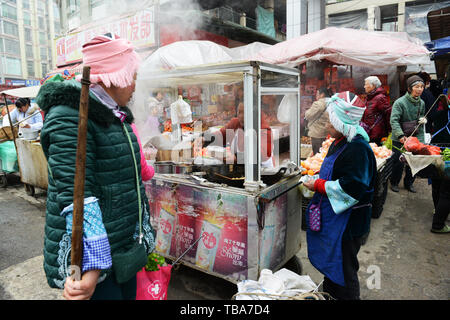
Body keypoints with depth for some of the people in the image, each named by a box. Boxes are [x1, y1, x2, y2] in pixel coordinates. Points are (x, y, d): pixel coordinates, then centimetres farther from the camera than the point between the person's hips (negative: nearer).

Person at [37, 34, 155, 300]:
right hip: (91, 258, -8)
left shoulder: (117, 115, 11)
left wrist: (144, 235, 21)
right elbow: (77, 196, -26)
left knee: (128, 294, 19)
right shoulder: (70, 116, -17)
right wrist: (91, 267, -30)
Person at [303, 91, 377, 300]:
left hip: (347, 221, -10)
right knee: (330, 260, 24)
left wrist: (319, 186, -20)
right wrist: (317, 180, 4)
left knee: (344, 267, 6)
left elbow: (351, 188, -28)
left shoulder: (357, 149, -23)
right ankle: (329, 291, 44)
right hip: (331, 215, 10)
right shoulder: (339, 142, 8)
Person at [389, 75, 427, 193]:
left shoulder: (422, 103, 8)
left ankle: (409, 183, 28)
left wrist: (423, 119, 0)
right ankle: (394, 183, 22)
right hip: (400, 139, -5)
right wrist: (400, 135, -30)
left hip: (416, 137, 6)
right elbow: (394, 120, -21)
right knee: (398, 162, 2)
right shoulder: (400, 102, -13)